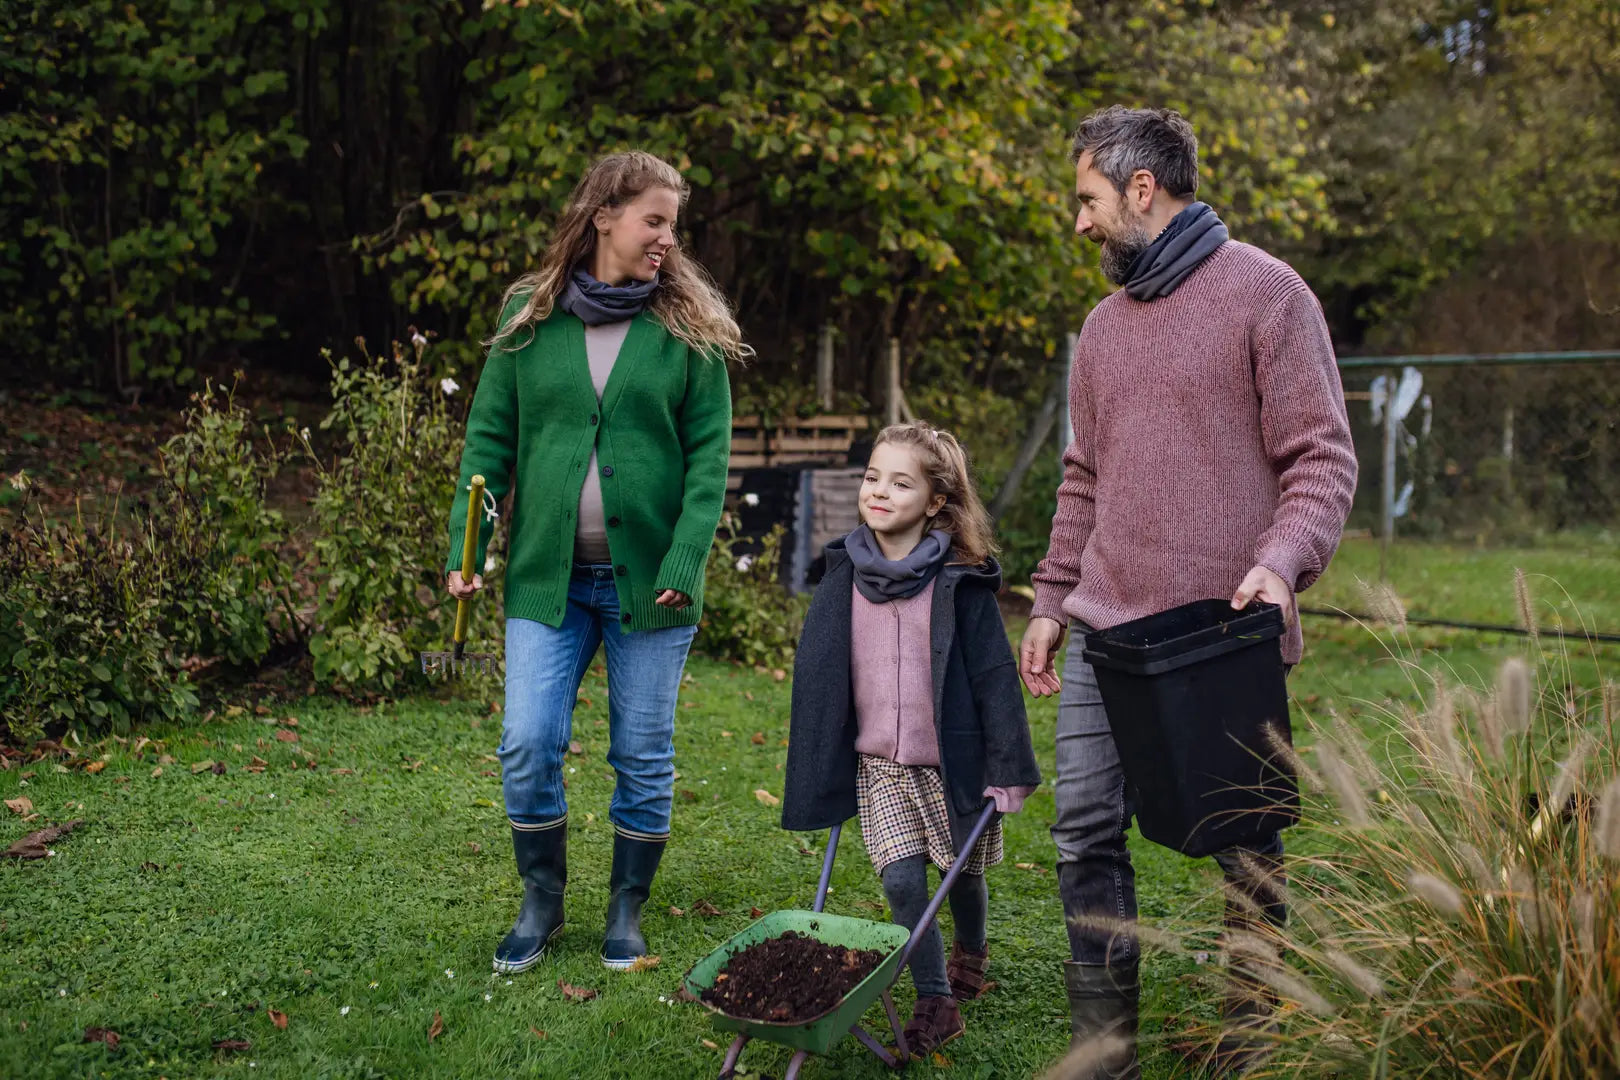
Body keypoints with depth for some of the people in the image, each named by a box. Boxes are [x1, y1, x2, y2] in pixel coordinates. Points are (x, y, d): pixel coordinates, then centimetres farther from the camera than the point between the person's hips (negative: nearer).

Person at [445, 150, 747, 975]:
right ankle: (541, 905, 21)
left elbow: (709, 455, -4)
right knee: (527, 747, -2)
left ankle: (626, 913, 26)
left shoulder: (687, 326, 1)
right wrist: (466, 550, -3)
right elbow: (489, 437, 6)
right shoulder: (530, 317, 5)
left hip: (647, 578, -1)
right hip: (548, 575, 1)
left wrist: (684, 562, -15)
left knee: (643, 758, 7)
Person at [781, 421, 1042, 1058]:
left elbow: (994, 674, -9)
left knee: (962, 873, 15)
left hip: (953, 760, -2)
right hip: (879, 765, 2)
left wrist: (1006, 769, -11)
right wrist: (825, 775, 9)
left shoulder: (960, 581, -12)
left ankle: (971, 953, 44)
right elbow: (819, 674, 7)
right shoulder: (846, 577, -1)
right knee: (902, 883, -7)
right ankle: (936, 1003, 6)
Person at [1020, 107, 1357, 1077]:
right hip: (1104, 633, 6)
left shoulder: (1265, 293, -4)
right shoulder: (1105, 325, 16)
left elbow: (1323, 457, -8)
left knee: (1249, 850, 7)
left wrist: (1282, 561, -23)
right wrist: (1051, 600, 16)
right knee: (1086, 833, 4)